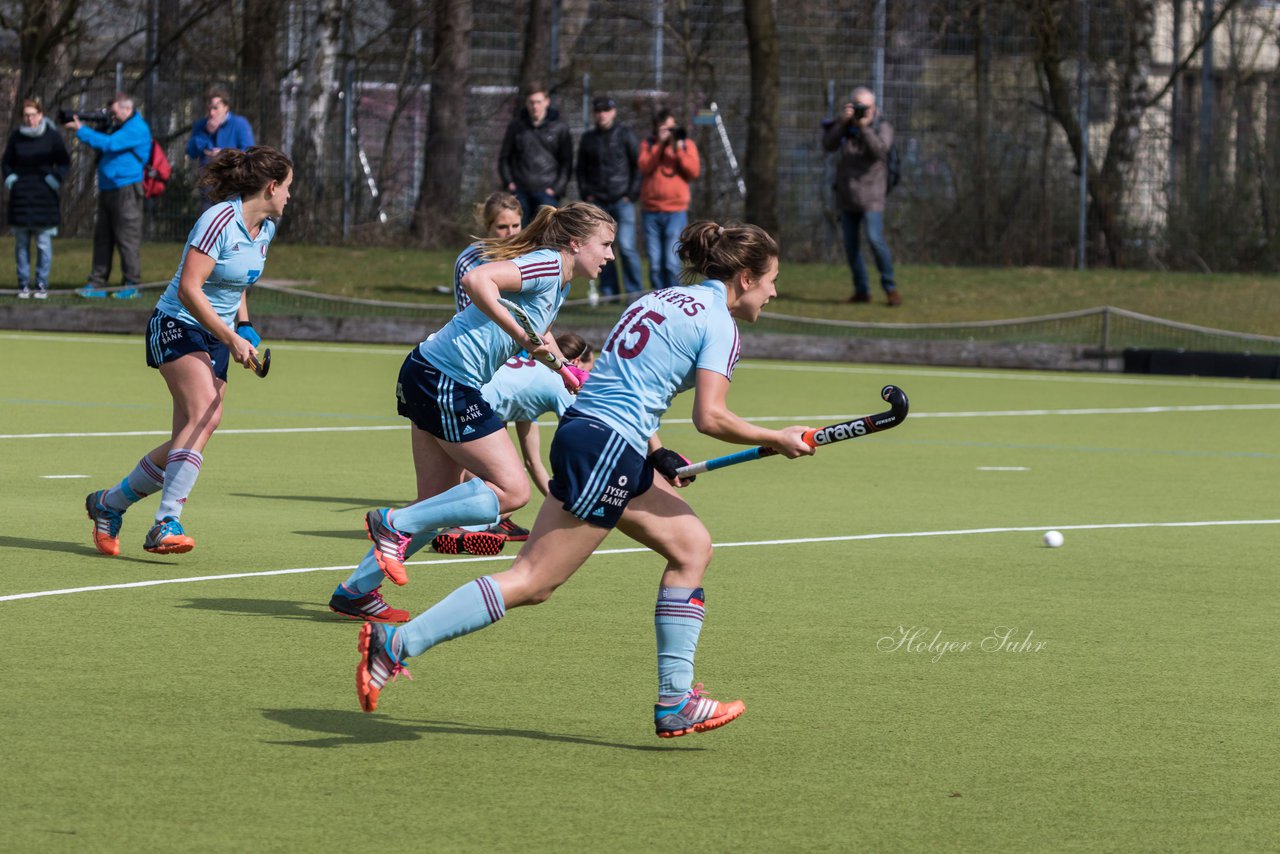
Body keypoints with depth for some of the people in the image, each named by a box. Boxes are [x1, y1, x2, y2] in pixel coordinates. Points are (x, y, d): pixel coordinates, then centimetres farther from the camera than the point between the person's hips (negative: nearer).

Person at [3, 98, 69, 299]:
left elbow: (64, 162, 7)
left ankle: (42, 285, 4)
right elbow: (6, 162, 16)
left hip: (44, 196, -2)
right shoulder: (16, 137, 3)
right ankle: (23, 285, 9)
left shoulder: (52, 136, -2)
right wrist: (9, 178, 0)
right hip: (21, 195, 2)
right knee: (21, 243, 3)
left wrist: (56, 179, -7)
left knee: (44, 243, -3)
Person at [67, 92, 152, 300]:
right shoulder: (117, 126, 19)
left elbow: (109, 144, -21)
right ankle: (97, 285, 12)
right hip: (107, 189, 10)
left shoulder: (137, 129, -11)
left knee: (127, 238, -6)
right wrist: (84, 128, 6)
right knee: (102, 238, 9)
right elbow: (102, 147, 20)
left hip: (126, 189, -10)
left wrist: (82, 131, -15)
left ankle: (132, 286, -1)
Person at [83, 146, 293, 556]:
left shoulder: (265, 228, 9)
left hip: (217, 337, 9)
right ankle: (167, 526, -35)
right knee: (204, 415, -29)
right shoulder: (219, 221, -19)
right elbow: (188, 289, -23)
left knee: (187, 442, 0)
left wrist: (245, 326, 12)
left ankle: (109, 503, 19)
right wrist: (231, 338, -24)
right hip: (178, 326, -8)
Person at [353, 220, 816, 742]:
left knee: (692, 546, 14)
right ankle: (397, 644, -14)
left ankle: (675, 702, 13)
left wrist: (657, 454, 18)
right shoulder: (718, 323, -6)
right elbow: (709, 417, -14)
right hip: (607, 449, -10)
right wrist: (776, 441, -1)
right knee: (533, 582, -10)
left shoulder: (660, 301, 22)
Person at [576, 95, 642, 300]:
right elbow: (581, 169, 20)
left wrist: (631, 194, -4)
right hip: (597, 202, 3)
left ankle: (635, 290, -4)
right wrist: (586, 194, 8)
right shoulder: (588, 139, 12)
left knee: (626, 247, -11)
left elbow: (638, 166, 3)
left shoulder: (625, 135, 3)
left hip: (622, 201, -3)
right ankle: (608, 291, 7)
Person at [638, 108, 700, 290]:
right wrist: (660, 144, -12)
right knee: (655, 263, 1)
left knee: (671, 262, -11)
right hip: (651, 212, 2)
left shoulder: (686, 144, 10)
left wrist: (679, 150, -10)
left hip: (676, 212, -2)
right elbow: (645, 166, -5)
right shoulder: (648, 145, 12)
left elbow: (694, 171, -1)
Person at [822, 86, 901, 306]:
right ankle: (862, 290, 14)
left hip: (871, 195, -4)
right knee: (851, 245, 5)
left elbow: (879, 150, -18)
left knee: (875, 239, -18)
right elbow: (828, 144, -7)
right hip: (847, 195, 4)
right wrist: (843, 121, -16)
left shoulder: (882, 127, 0)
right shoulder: (844, 126, 9)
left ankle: (890, 288, -7)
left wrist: (864, 127, -24)